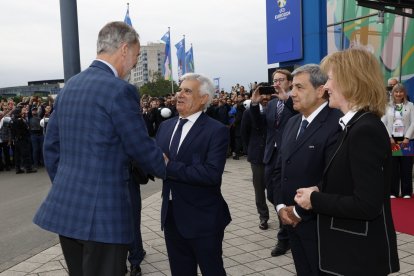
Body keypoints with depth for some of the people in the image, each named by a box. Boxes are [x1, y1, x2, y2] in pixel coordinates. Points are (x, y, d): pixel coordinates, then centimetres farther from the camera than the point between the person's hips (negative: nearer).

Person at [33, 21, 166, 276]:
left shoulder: (69, 86, 10)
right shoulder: (120, 90, -15)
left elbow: (51, 145, 14)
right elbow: (142, 148, -9)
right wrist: (166, 168, 11)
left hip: (65, 207, 8)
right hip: (103, 211, -8)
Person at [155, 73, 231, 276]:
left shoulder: (217, 131, -14)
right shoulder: (166, 126, 8)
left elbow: (212, 174, -26)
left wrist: (170, 167, -24)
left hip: (203, 219, -6)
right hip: (171, 215, 6)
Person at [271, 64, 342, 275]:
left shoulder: (337, 124, -18)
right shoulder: (292, 123, 10)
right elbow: (279, 169, 12)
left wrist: (300, 211, -15)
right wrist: (280, 206, 0)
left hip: (319, 224, -7)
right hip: (292, 220, 7)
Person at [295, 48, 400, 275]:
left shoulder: (365, 130, -24)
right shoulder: (357, 126, 7)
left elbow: (367, 204, -27)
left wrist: (315, 200, -17)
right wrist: (319, 191, -2)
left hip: (361, 255, -9)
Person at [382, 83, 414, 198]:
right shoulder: (387, 106, 7)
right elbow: (383, 123, 2)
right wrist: (389, 137, -9)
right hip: (391, 139, 0)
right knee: (393, 167, 1)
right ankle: (393, 192, 8)